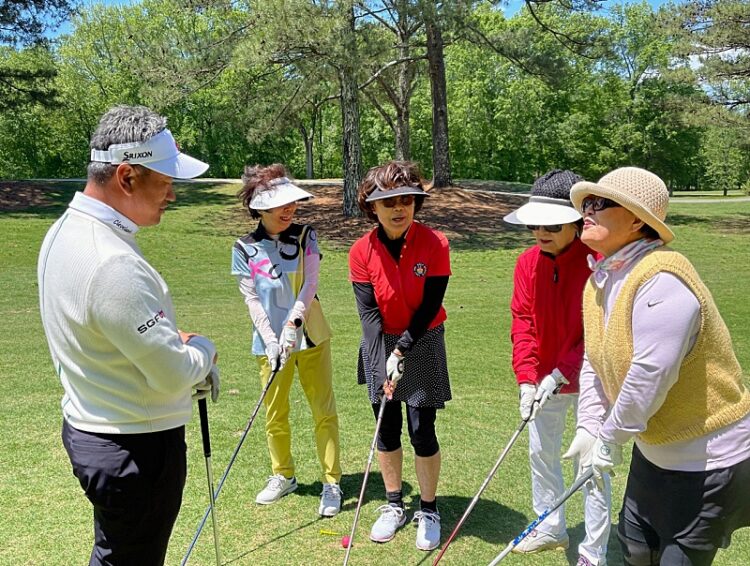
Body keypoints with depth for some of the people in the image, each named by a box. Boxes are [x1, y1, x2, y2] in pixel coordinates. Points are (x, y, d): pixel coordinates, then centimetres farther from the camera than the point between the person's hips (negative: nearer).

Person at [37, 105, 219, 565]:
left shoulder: (66, 230, 2)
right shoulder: (114, 264, -30)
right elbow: (175, 375, -25)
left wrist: (177, 341, 3)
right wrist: (203, 349, -4)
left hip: (87, 426, 10)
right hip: (136, 447, -9)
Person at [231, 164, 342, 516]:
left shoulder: (305, 236, -1)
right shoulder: (244, 248, -2)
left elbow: (310, 284, -11)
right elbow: (252, 300, -5)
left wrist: (293, 323, -24)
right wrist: (271, 341, -15)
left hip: (310, 336, 0)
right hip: (270, 341, 1)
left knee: (324, 412, 3)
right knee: (275, 415, 11)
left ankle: (332, 483, 15)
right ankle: (283, 476, 33)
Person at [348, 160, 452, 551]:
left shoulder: (434, 244, -15)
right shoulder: (362, 252, -10)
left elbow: (430, 306, -14)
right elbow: (368, 312, -13)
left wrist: (402, 351, -18)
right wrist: (383, 361, -22)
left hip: (423, 343, -2)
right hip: (381, 343, 2)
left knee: (422, 431, -1)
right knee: (387, 429, 9)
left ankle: (429, 511, 21)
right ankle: (394, 506, 29)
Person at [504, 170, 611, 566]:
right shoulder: (528, 262, -5)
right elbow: (522, 322, -7)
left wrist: (560, 375, -24)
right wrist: (527, 379, -16)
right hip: (544, 380, 6)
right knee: (540, 453, 18)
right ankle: (551, 528, 40)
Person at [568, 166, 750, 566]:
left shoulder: (661, 281, -29)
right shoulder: (600, 278, 1)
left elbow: (650, 375, -32)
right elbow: (594, 362, 5)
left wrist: (610, 438, -20)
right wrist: (589, 429, -2)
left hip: (707, 458, -8)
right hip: (655, 450, 9)